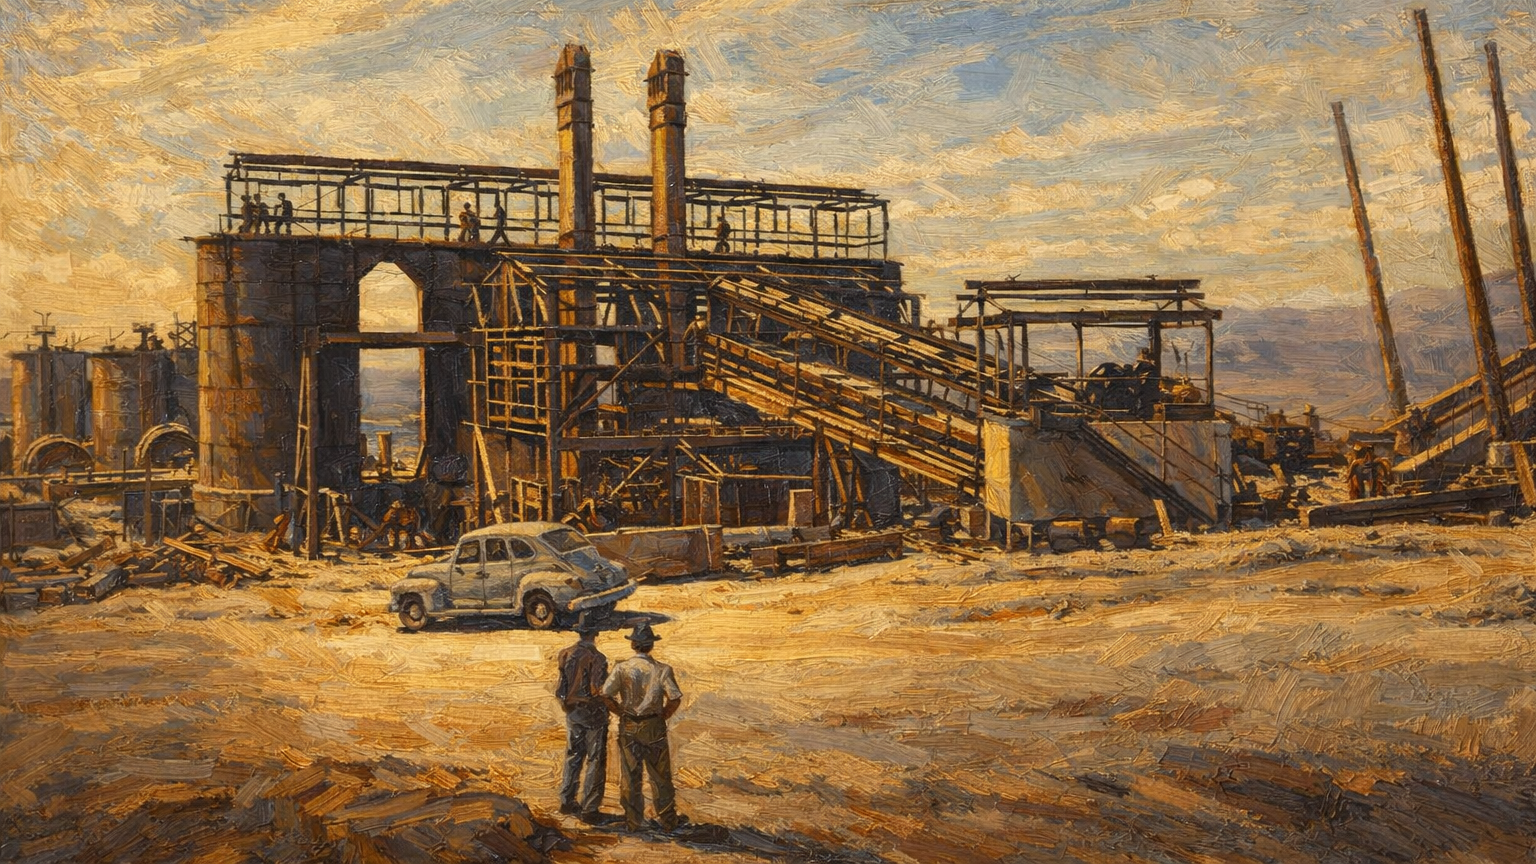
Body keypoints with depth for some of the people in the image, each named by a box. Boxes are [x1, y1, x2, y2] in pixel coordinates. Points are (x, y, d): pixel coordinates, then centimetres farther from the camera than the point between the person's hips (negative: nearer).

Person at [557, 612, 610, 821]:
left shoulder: (566, 655, -4)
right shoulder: (597, 658, -21)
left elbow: (561, 687, 2)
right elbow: (599, 691, -21)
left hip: (572, 712, 6)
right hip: (593, 714, -6)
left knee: (573, 757, 20)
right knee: (595, 761, 4)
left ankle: (567, 801, 28)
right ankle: (589, 809, 5)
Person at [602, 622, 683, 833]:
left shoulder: (622, 668, -7)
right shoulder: (662, 669, -9)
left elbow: (606, 694, -13)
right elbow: (675, 698, -16)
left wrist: (621, 712, 2)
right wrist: (663, 716, 2)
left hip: (629, 728, 0)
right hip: (654, 728, 0)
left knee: (630, 775, 10)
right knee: (660, 776, 10)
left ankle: (633, 821, 16)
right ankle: (668, 820, 16)